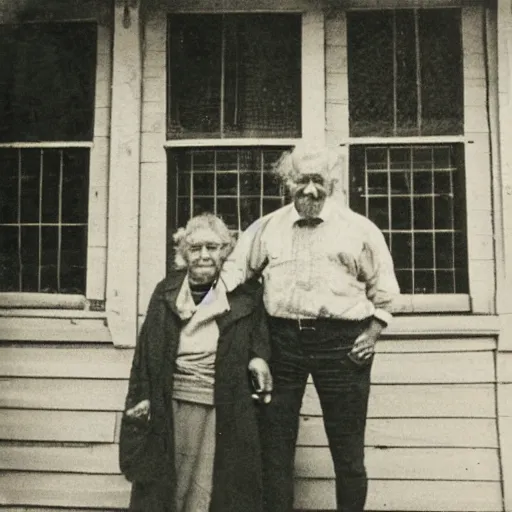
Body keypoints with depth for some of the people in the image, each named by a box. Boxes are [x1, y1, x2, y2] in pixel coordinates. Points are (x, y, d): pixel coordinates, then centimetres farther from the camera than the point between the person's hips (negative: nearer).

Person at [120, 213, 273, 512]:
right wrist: (141, 397, 2)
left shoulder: (245, 294, 1)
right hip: (170, 407, 2)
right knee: (166, 485, 10)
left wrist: (258, 357, -10)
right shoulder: (166, 292, 6)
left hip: (225, 411, -1)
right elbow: (146, 351, 7)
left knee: (214, 487, 2)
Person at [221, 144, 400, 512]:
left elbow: (383, 291, 9)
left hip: (341, 342, -2)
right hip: (282, 339, 2)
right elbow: (235, 269, 9)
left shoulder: (359, 229, 5)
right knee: (275, 443, 8)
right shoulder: (267, 228, 10)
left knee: (347, 449, 8)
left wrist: (372, 334, -1)